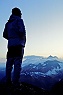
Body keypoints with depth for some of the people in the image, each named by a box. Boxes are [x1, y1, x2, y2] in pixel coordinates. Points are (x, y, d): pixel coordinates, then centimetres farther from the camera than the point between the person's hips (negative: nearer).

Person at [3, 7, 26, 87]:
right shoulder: (19, 20, 0)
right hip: (18, 44, -6)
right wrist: (23, 39, 2)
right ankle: (16, 82, -11)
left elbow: (4, 35, 16)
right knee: (18, 63, -7)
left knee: (9, 64, 6)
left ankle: (8, 81, 6)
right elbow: (22, 31, -14)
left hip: (10, 45, 6)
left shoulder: (8, 23, 20)